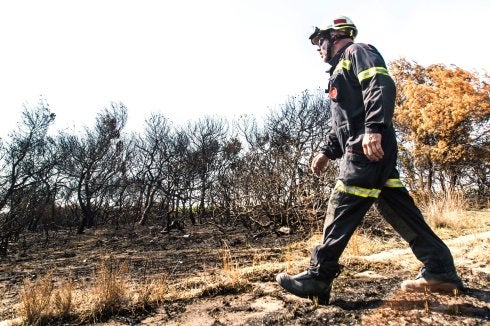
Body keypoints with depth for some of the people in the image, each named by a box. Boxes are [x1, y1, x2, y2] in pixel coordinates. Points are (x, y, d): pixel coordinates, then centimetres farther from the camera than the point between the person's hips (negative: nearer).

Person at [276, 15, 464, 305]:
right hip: (361, 149, 10)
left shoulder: (358, 52, 5)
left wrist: (374, 128, -28)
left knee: (342, 210, -11)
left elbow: (381, 87, -15)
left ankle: (318, 278, -6)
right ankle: (441, 271, 15)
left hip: (369, 147, -10)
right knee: (398, 209, 8)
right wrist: (327, 152, 23)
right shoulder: (341, 70, 34)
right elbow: (344, 123, 31)